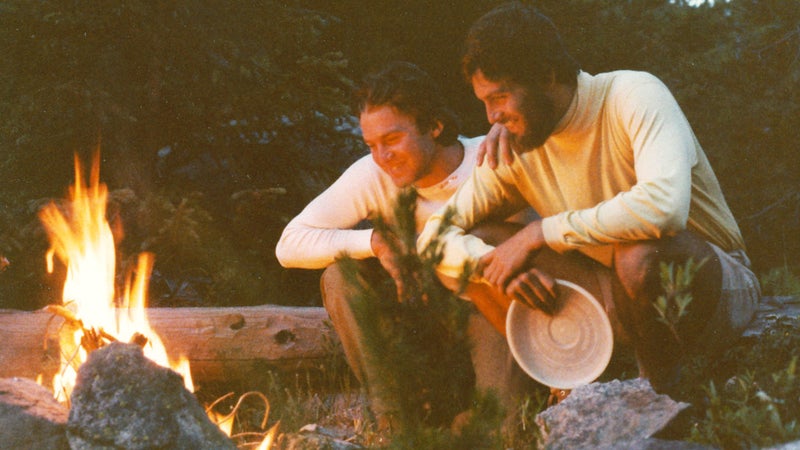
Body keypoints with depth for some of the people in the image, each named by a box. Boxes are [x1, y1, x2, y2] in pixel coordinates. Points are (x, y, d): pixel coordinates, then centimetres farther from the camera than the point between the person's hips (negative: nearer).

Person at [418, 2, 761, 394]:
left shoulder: (634, 95, -20)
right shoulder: (513, 152, -4)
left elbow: (665, 205, -38)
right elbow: (435, 235, -4)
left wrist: (540, 232, -30)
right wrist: (497, 263, -25)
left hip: (718, 289, -5)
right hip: (620, 295, 5)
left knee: (638, 252, -39)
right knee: (476, 261, -10)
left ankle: (660, 390, -11)